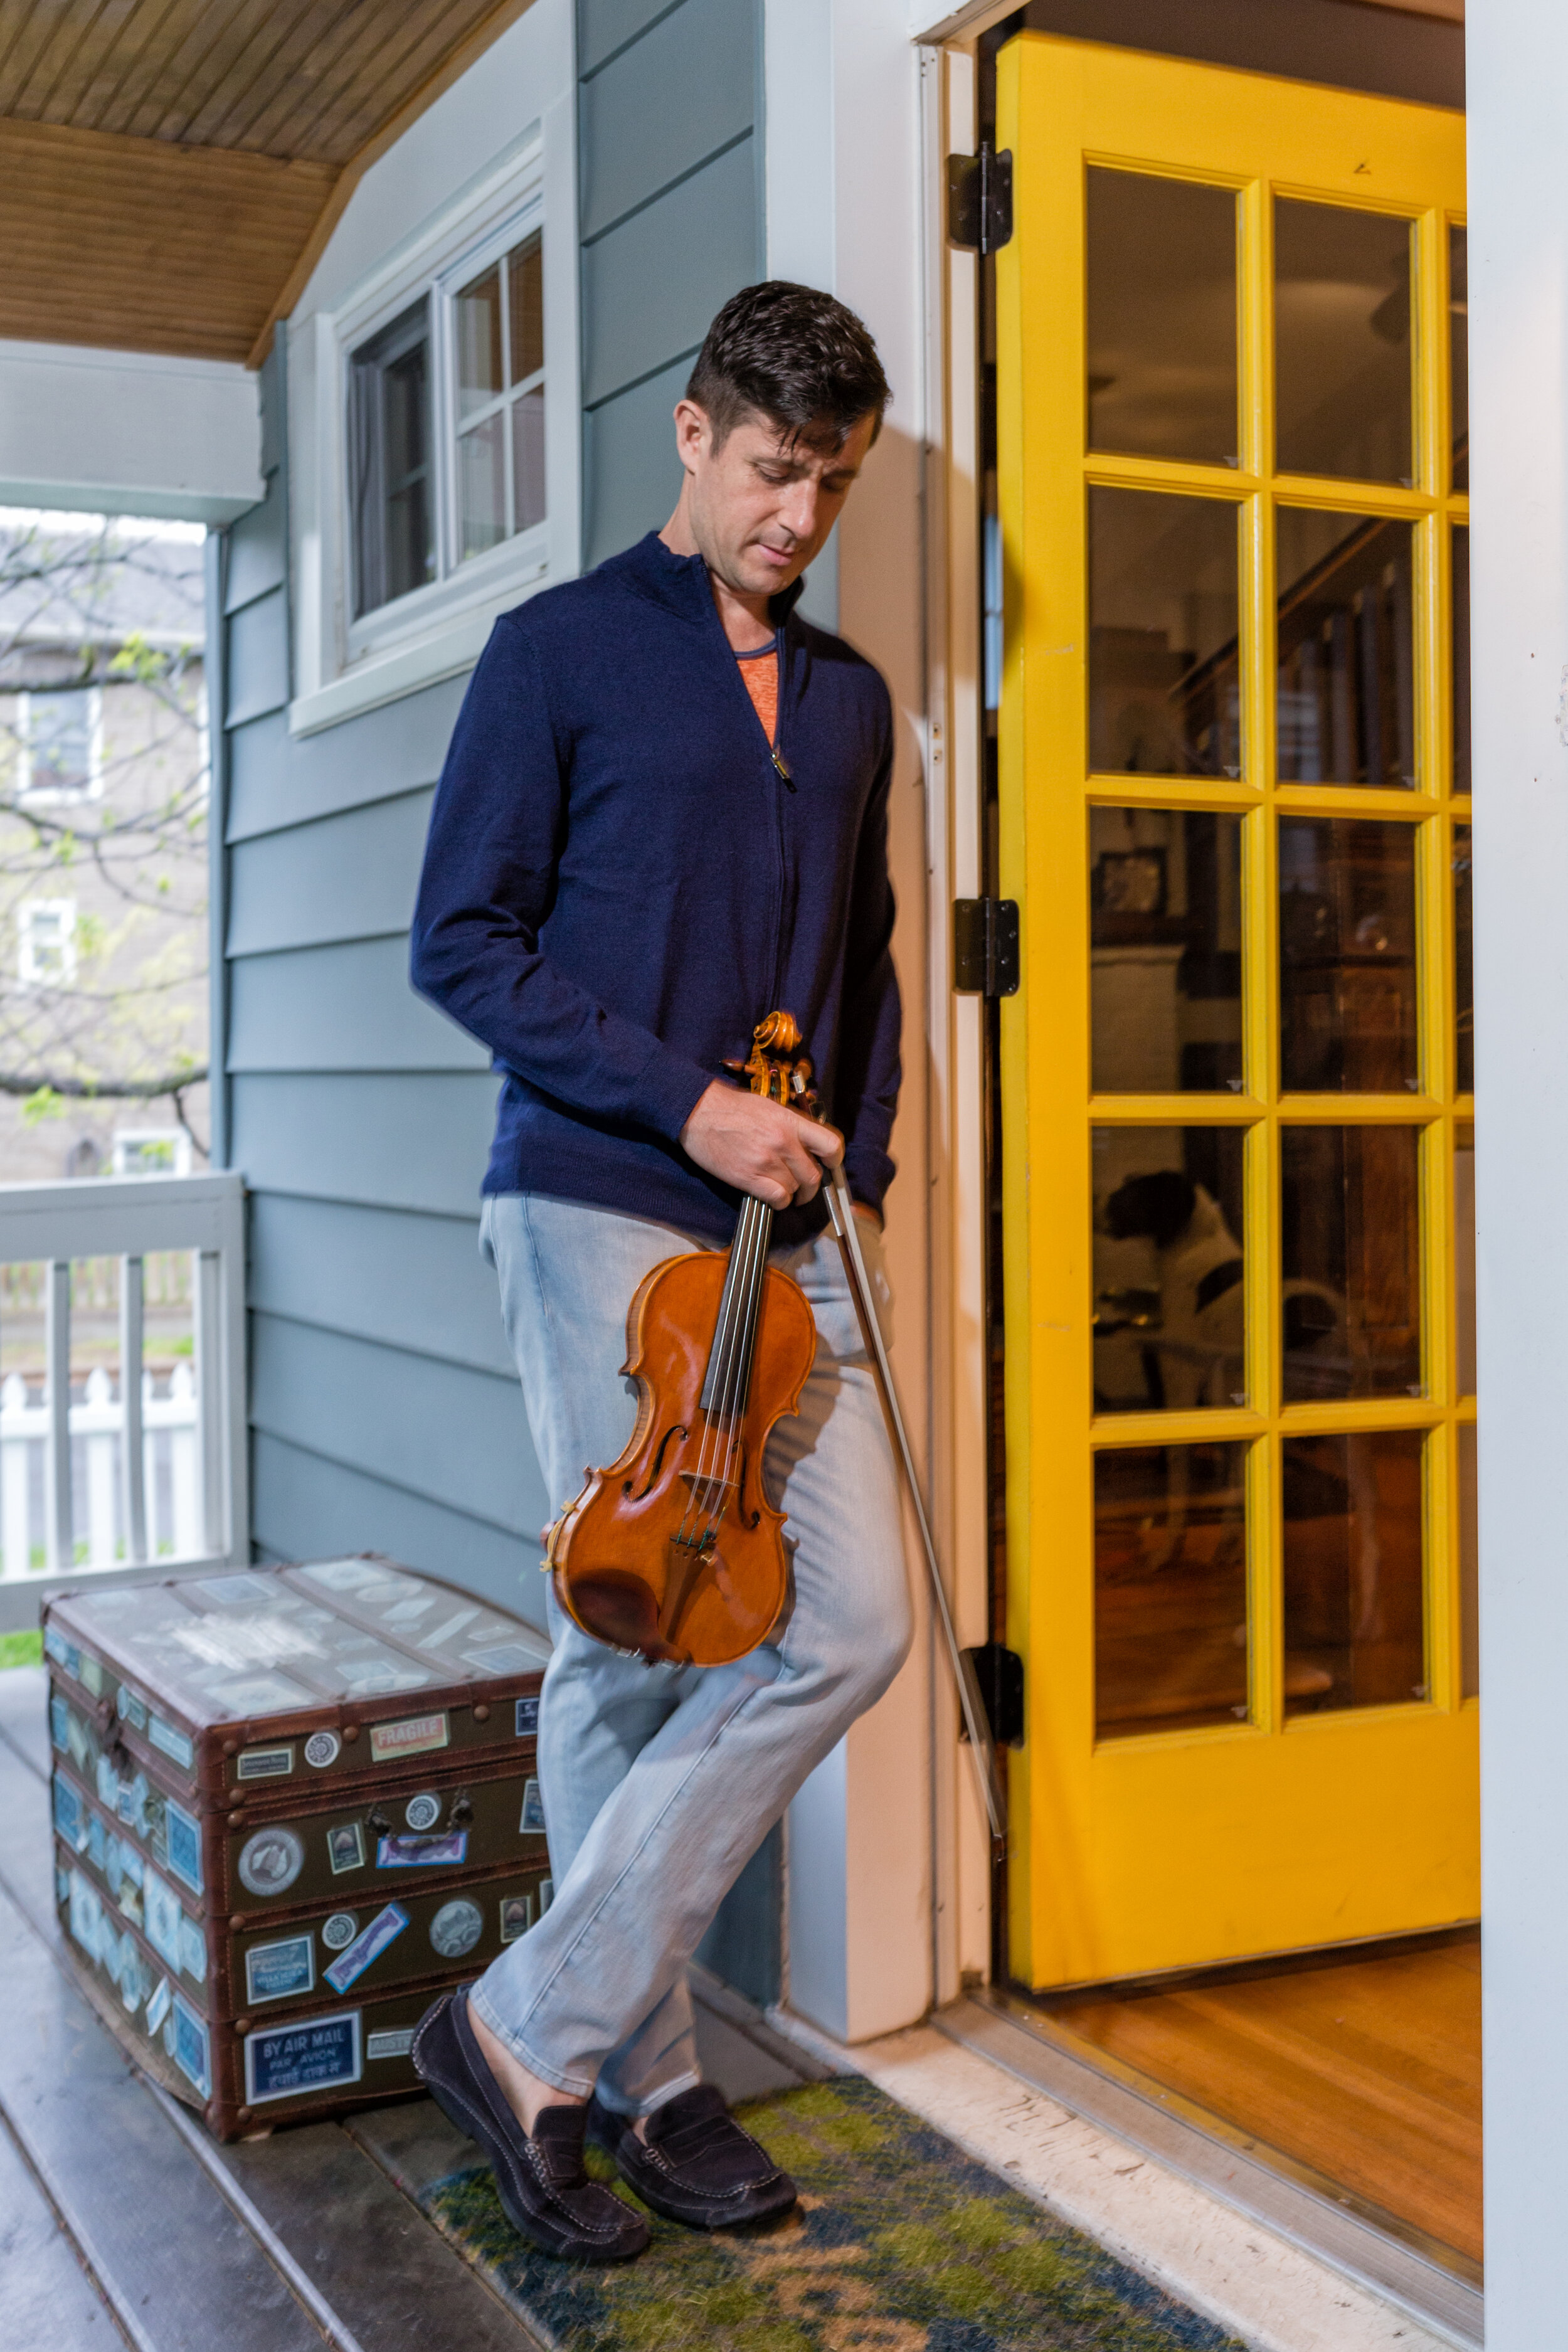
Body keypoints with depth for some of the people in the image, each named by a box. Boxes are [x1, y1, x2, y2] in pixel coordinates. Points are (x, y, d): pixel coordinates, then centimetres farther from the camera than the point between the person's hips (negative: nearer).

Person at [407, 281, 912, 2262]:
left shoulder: (848, 700, 18)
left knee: (850, 1622, -2)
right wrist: (685, 1102, -13)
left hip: (782, 1233, 6)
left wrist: (853, 1166, 10)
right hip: (600, 1208, -5)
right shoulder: (562, 651, 2)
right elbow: (463, 943, -4)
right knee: (632, 1647, -2)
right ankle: (638, 2070, 15)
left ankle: (541, 2022, 9)